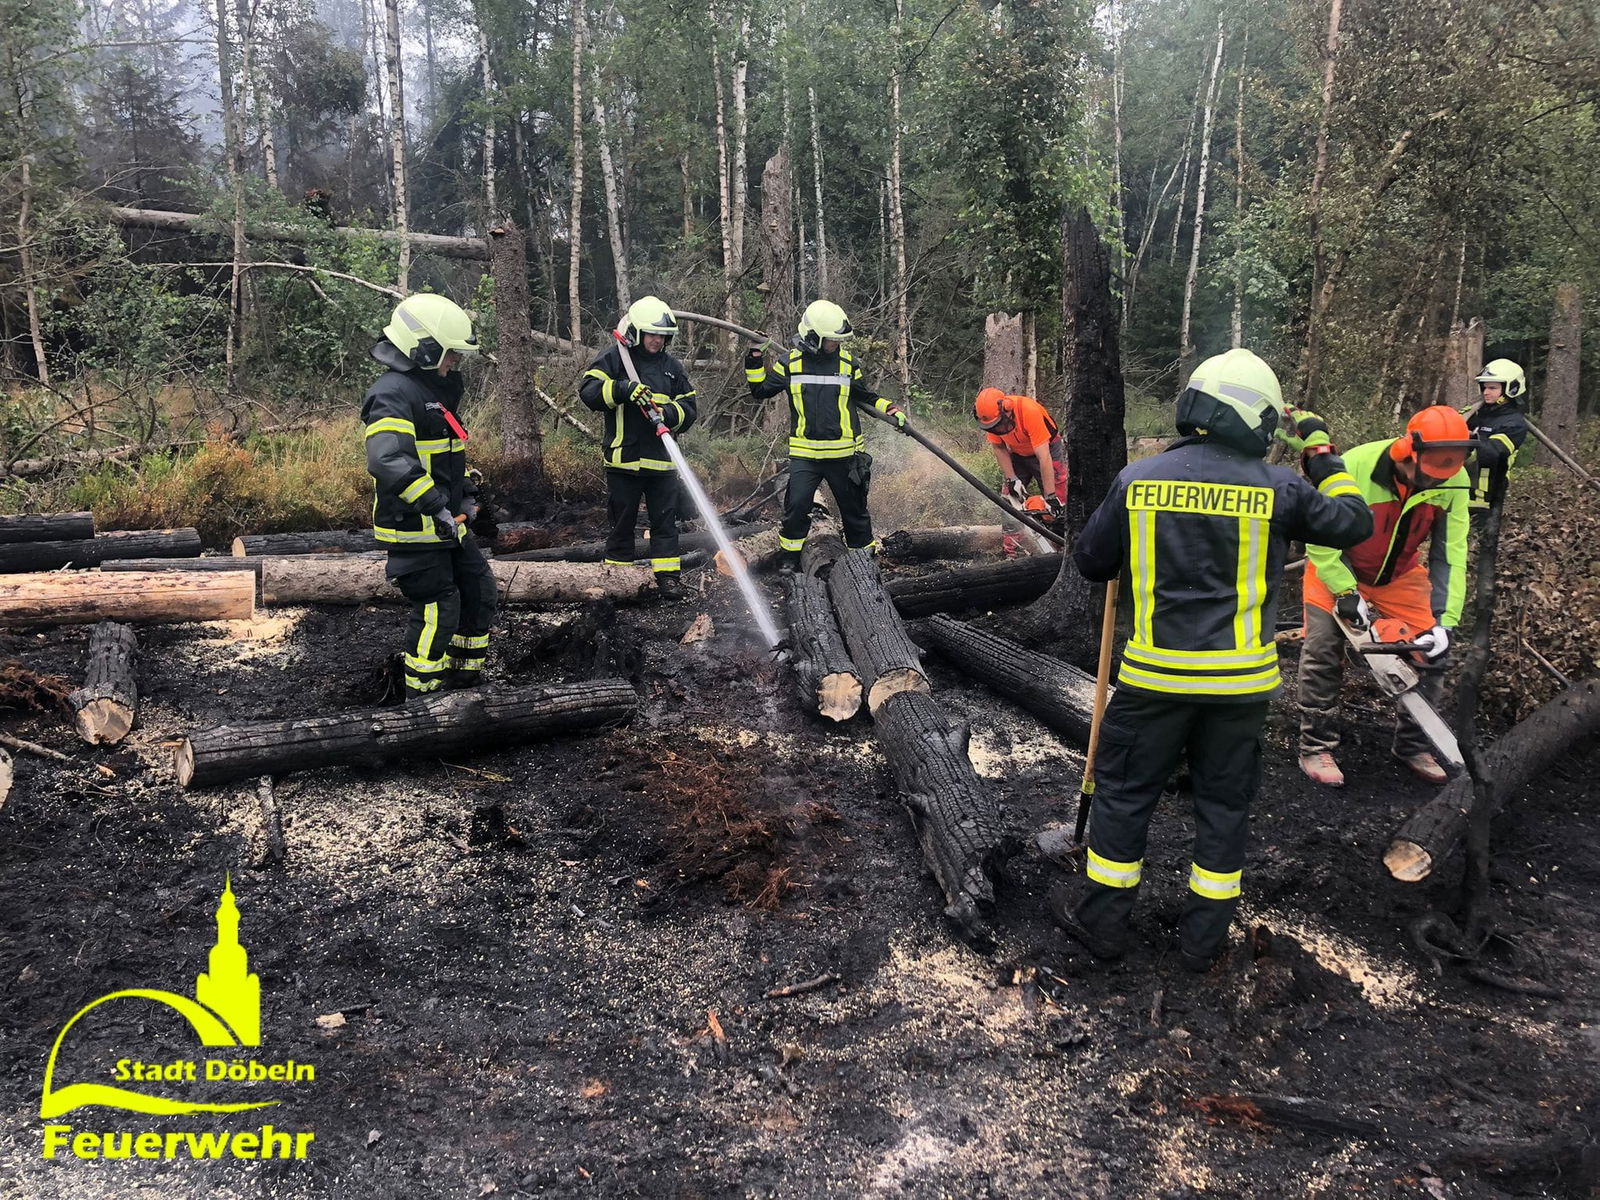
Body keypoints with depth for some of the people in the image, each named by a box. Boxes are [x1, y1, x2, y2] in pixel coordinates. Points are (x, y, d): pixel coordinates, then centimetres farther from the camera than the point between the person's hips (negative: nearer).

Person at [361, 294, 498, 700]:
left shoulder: (436, 389, 15)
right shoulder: (392, 395, -19)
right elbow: (388, 461, -35)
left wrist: (465, 492, 16)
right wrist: (436, 507, -35)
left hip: (447, 524, 10)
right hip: (414, 529, -10)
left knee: (479, 590, 14)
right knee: (438, 609, -7)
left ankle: (465, 673, 28)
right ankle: (421, 694, 7)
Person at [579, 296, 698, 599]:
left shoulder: (672, 366, 12)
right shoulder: (612, 358, 0)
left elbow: (689, 409, 10)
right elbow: (589, 392, -12)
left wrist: (668, 412, -12)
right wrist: (624, 389, -26)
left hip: (661, 459, 3)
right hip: (623, 457, -3)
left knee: (665, 520, 3)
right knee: (622, 520, 7)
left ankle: (667, 574, 9)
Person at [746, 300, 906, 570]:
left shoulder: (847, 363, 3)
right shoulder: (790, 363, 0)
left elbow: (865, 396, 18)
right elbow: (760, 390, 11)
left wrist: (891, 410, 6)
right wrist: (755, 360, 1)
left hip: (844, 453, 1)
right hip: (804, 453, -1)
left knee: (854, 507, 10)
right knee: (796, 506, -11)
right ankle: (790, 558, 7)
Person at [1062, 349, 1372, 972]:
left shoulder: (1137, 480, -5)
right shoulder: (1276, 487, -7)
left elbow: (1090, 563, 4)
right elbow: (1354, 522, 9)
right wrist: (1323, 454, 21)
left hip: (1156, 673, 0)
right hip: (1241, 678, 1)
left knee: (1124, 791, 13)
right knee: (1224, 801, 15)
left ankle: (1103, 920, 23)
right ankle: (1204, 938, 25)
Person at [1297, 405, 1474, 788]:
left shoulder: (1453, 482, -21)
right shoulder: (1354, 469, -35)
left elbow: (1450, 554, -17)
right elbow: (1319, 538, -24)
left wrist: (1445, 622, -22)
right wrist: (1345, 592, -28)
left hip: (1400, 576, 4)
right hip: (1335, 569, -4)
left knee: (1432, 655, 1)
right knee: (1322, 654, -12)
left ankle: (1413, 745, 18)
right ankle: (1316, 747, 3)